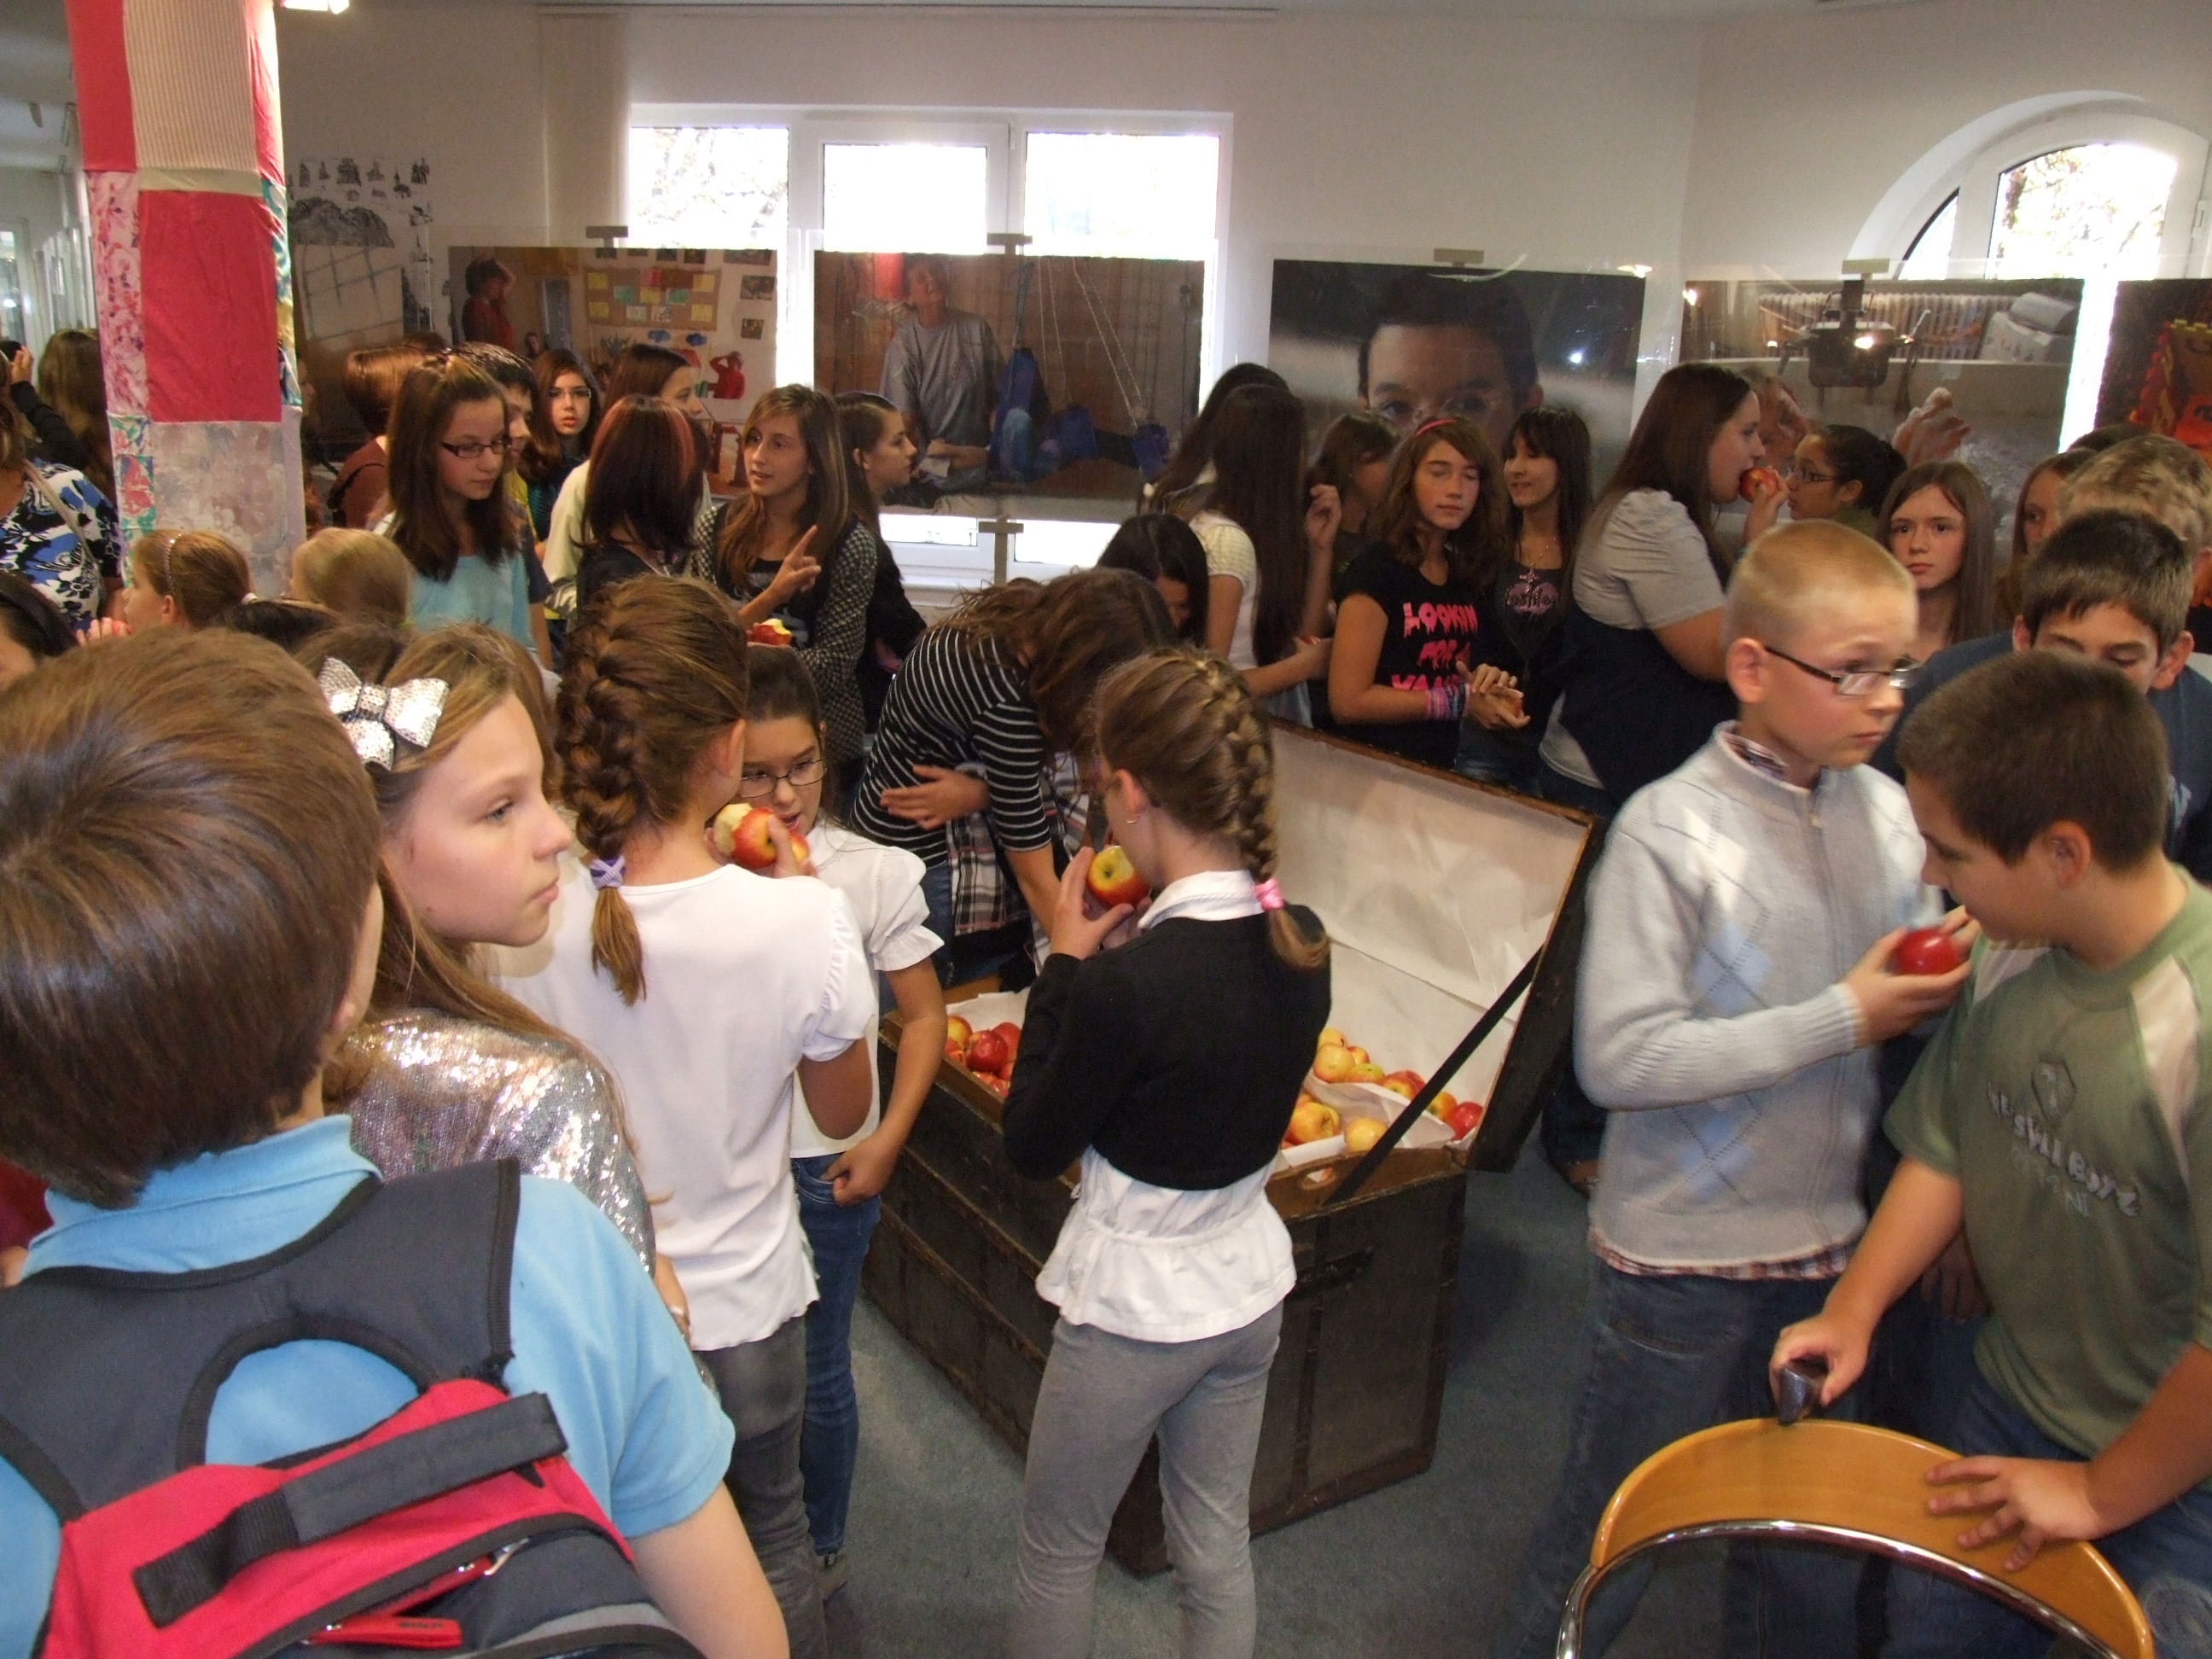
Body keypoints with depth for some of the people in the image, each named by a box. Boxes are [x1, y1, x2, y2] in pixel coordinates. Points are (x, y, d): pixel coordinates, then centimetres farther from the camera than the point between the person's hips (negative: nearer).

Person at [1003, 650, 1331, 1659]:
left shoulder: (1128, 979, -31)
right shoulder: (1302, 945, -9)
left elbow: (1032, 1147, -16)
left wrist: (1066, 963, -11)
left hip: (1134, 1305, -6)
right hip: (1252, 1287, 6)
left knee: (1058, 1547, 19)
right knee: (1219, 1543, 23)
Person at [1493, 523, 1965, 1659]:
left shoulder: (1885, 811, 0)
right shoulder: (1671, 830, -18)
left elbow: (1902, 996, 12)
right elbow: (1618, 1057, -25)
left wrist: (1943, 982, -11)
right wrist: (1841, 1020, -21)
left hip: (1829, 1239, 6)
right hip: (1680, 1258, -5)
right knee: (1607, 1550, 13)